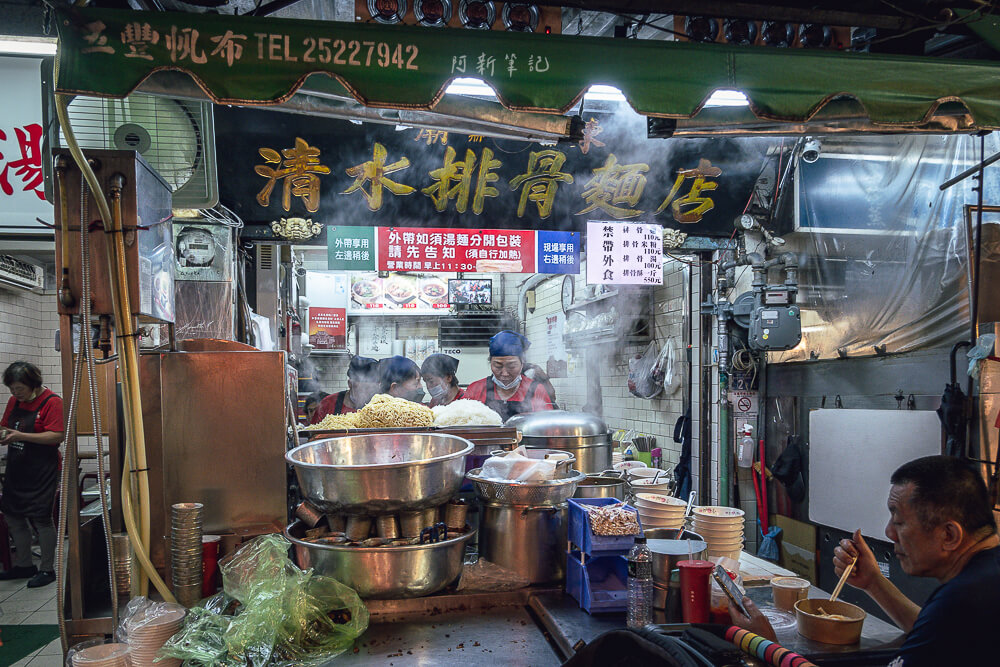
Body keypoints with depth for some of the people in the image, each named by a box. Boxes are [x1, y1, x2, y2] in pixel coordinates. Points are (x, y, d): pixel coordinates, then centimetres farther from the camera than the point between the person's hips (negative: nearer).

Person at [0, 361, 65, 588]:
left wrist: (21, 436, -24)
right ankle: (24, 565, 28)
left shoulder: (52, 402, -13)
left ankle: (47, 569, 10)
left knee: (41, 520, -2)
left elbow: (57, 435, -19)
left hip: (41, 472, -8)